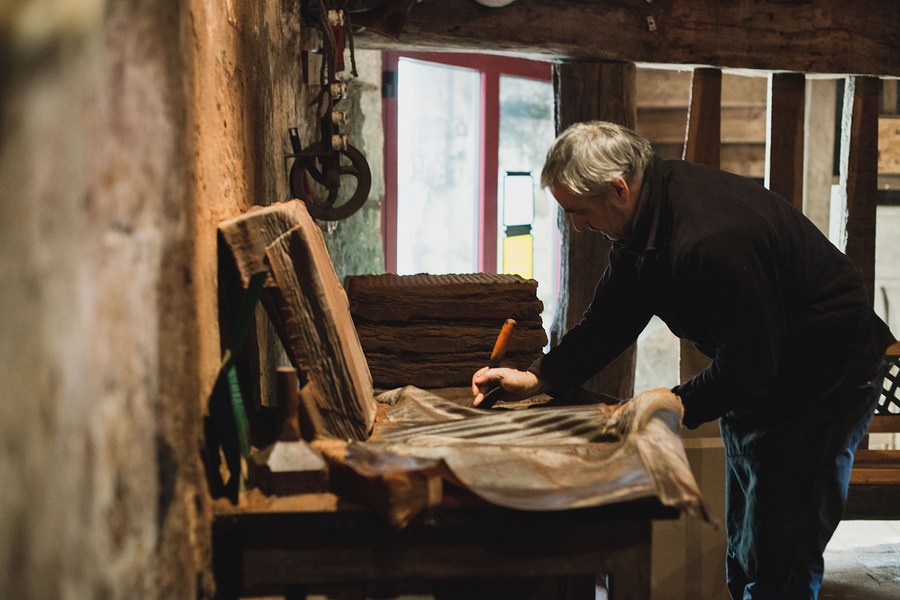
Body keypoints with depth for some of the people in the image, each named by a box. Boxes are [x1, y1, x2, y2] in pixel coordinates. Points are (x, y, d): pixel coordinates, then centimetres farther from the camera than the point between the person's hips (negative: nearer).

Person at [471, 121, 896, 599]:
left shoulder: (711, 240, -35)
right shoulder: (644, 220, -4)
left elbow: (749, 360, -28)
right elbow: (611, 318, 4)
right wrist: (538, 378, -5)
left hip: (825, 376, -10)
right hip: (757, 374, 10)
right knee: (743, 551, 18)